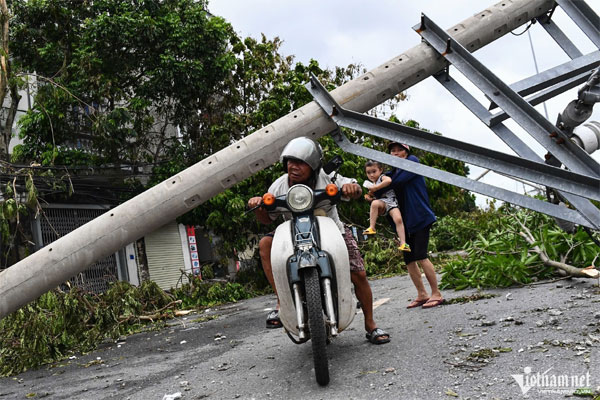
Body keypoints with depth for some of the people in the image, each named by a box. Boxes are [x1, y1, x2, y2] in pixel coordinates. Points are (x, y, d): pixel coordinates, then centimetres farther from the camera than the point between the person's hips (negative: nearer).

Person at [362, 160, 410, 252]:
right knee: (375, 203, -33)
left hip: (391, 202, -3)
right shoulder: (370, 184, 22)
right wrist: (368, 196, 8)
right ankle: (371, 228, -32)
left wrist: (375, 188, -17)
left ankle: (403, 243, -24)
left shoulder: (382, 177, 4)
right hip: (381, 203, 3)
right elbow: (372, 198, 33)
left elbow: (388, 180, -22)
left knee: (398, 219, -25)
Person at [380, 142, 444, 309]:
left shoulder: (412, 161, -4)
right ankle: (422, 294, 14)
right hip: (405, 220, 7)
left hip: (419, 217, -7)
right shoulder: (394, 171, 17)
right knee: (409, 259, 5)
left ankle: (436, 294, -4)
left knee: (420, 256, -13)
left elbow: (397, 182, -17)